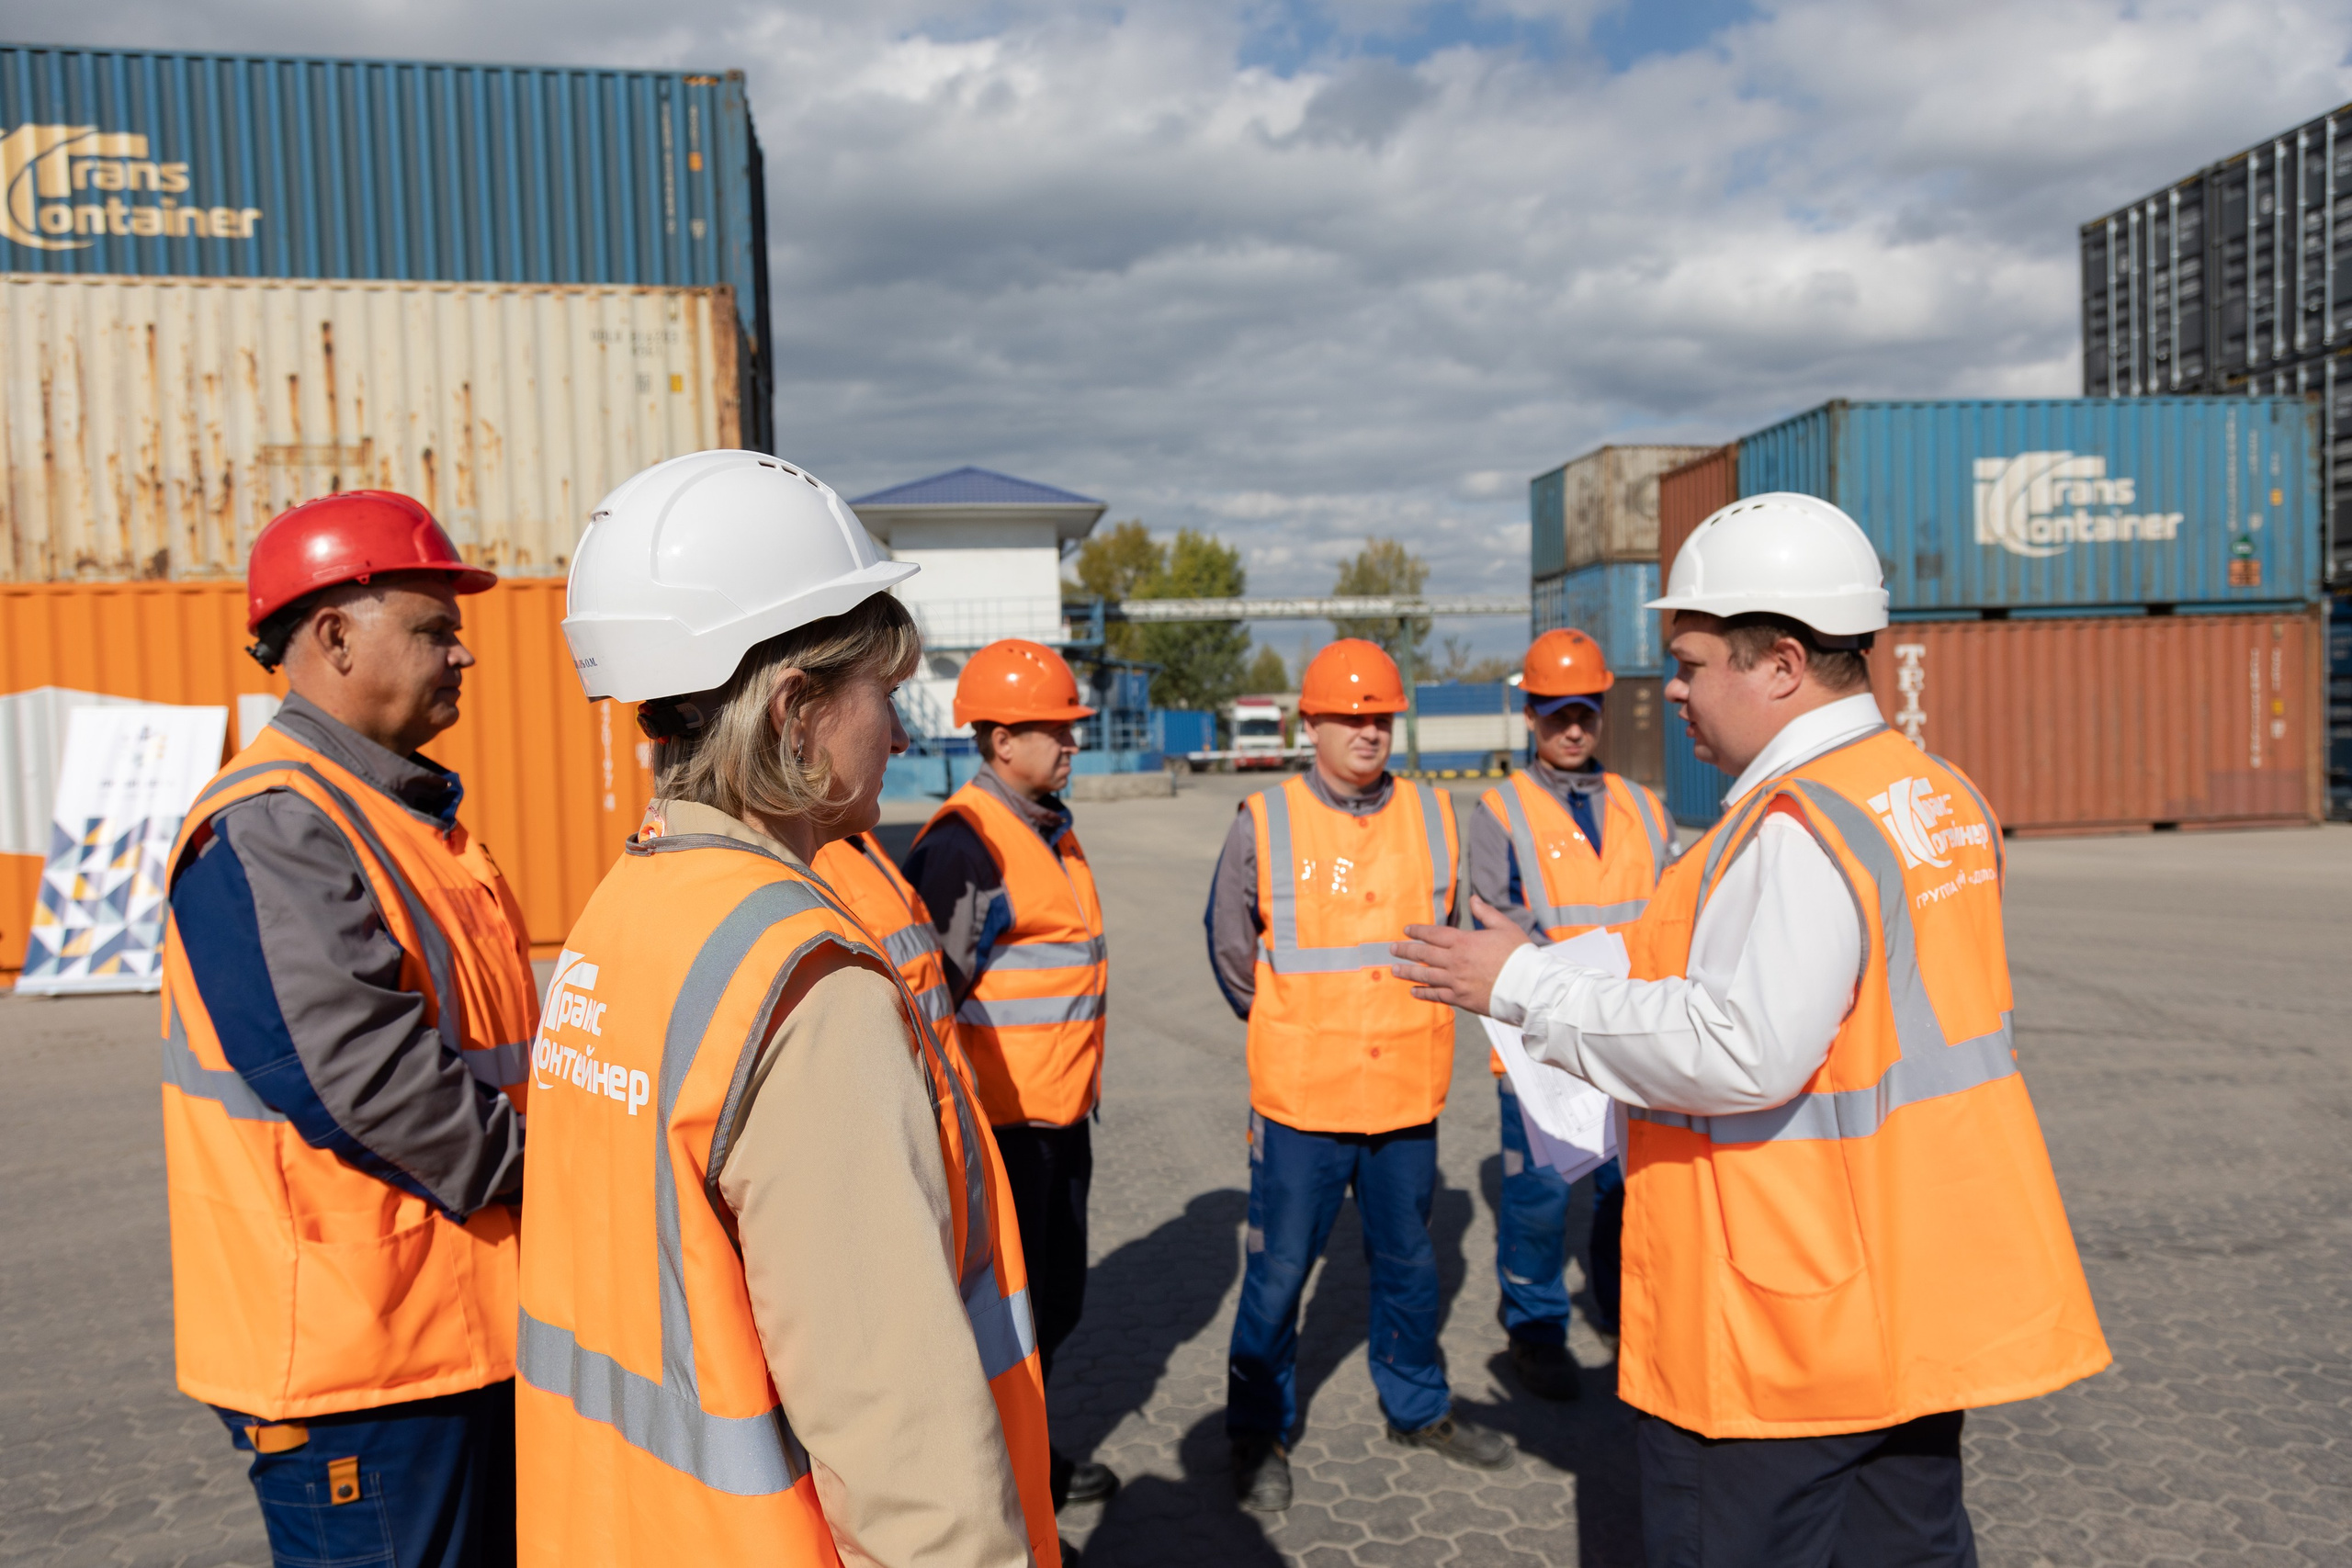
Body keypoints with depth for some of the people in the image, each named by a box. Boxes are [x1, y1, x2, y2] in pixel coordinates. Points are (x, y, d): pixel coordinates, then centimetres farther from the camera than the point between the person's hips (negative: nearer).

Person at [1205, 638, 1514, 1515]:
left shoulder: (1433, 819, 2)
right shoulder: (1263, 825, -7)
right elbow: (1231, 951, 5)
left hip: (1408, 1094, 3)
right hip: (1301, 1099, -3)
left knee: (1407, 1262, 19)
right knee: (1278, 1271, 6)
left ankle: (1418, 1409, 40)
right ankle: (1259, 1437, 25)